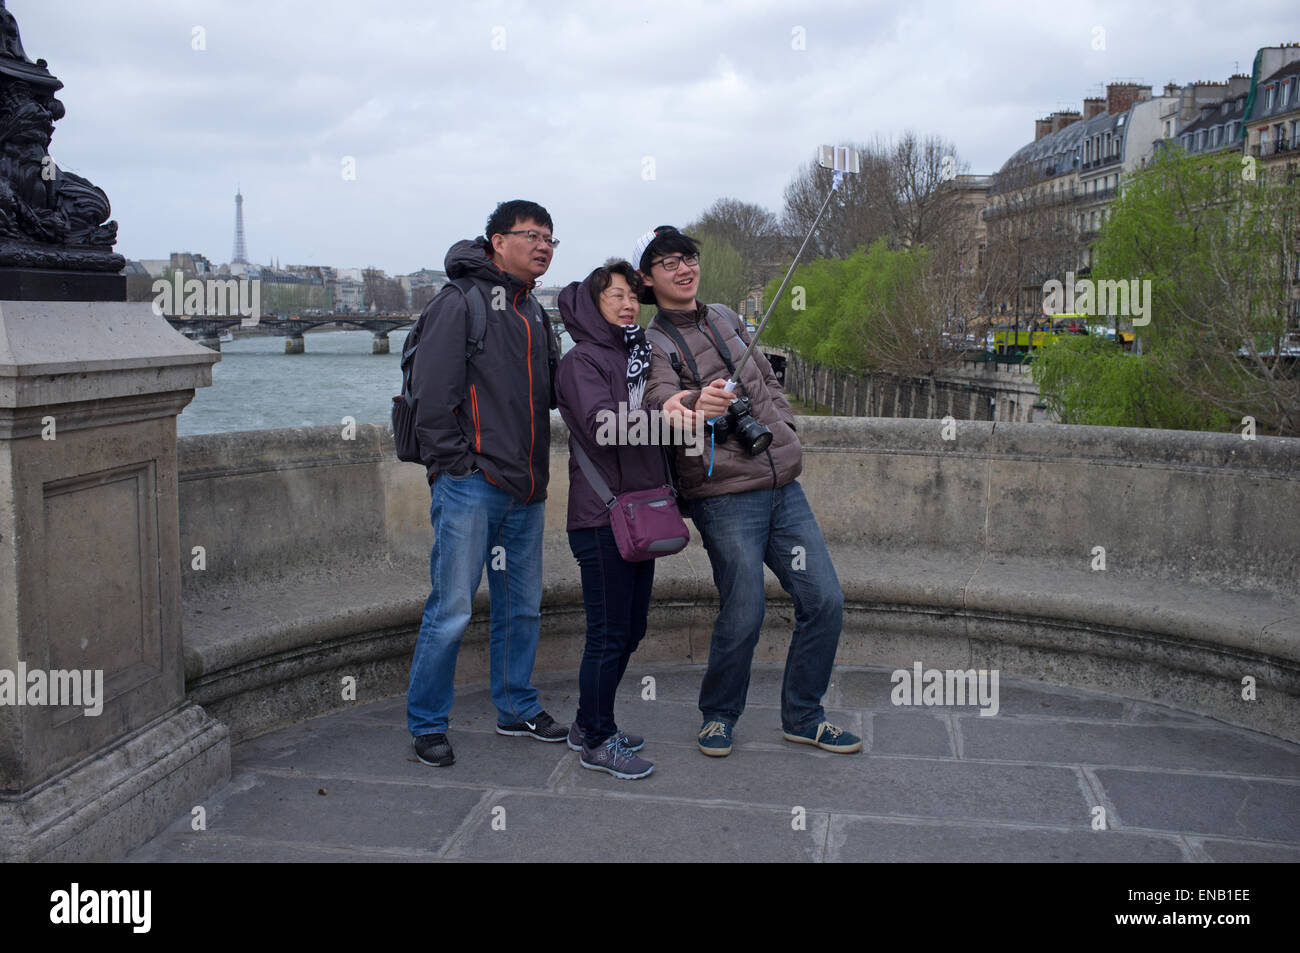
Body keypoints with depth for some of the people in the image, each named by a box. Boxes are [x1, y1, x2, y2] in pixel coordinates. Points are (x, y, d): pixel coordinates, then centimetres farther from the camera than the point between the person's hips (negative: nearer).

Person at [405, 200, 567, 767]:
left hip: (525, 489, 8)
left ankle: (517, 708, 29)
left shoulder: (534, 313, 18)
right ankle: (426, 724, 10)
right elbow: (431, 392, -12)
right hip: (471, 486, -8)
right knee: (452, 610, -4)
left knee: (522, 606, 15)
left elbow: (552, 389, 25)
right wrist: (453, 465, -14)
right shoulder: (460, 303, -6)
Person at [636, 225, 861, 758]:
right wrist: (696, 405, -47)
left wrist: (782, 428, 11)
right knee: (742, 615, -7)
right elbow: (661, 396, -25)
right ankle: (718, 716, 20)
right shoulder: (652, 344, -4)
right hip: (725, 495, -6)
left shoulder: (725, 319, 16)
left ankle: (803, 717, 21)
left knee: (825, 600, 4)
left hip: (783, 484, 6)